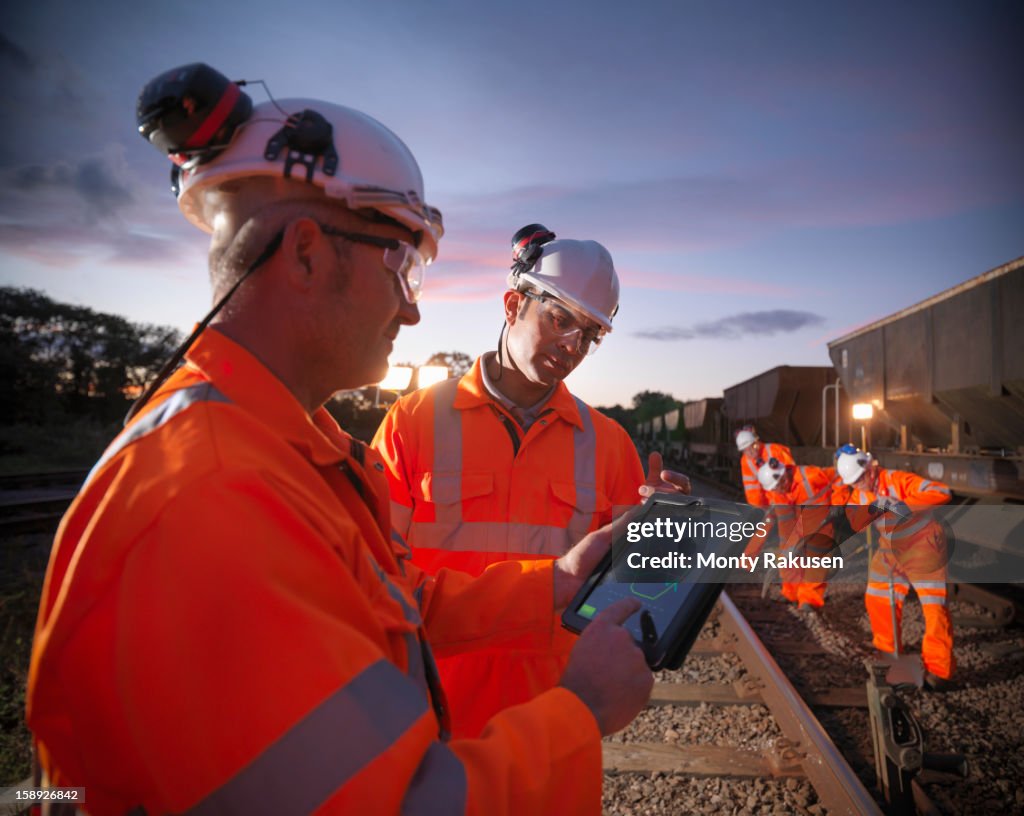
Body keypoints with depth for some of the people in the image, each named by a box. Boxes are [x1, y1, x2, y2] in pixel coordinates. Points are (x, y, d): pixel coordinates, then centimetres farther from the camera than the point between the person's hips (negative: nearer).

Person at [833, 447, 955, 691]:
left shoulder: (899, 480, -26)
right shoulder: (857, 493, -4)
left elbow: (943, 492, -36)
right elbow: (855, 523, -17)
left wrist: (906, 504, -44)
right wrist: (873, 508, -34)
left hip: (923, 548, -7)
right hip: (890, 551, 7)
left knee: (934, 609, -7)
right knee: (877, 601, 10)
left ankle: (938, 670, 5)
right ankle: (888, 652, 29)